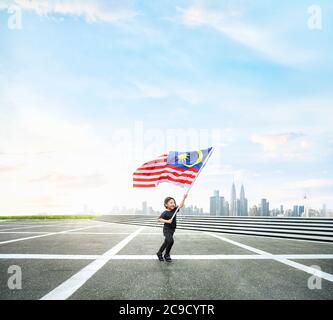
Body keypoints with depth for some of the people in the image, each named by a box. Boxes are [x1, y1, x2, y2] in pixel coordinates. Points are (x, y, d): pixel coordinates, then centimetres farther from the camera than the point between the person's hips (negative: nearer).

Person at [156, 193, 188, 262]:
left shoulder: (174, 210, 0)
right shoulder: (165, 213, -16)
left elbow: (181, 205, -4)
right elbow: (159, 219, -16)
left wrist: (184, 198, -15)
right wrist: (167, 221, -26)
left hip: (172, 230, 7)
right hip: (167, 229, -7)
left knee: (166, 242, 14)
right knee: (170, 241, -23)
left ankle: (159, 253, 33)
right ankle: (167, 255, -5)